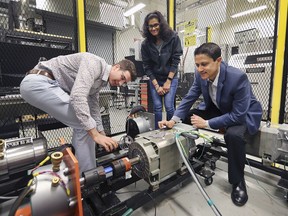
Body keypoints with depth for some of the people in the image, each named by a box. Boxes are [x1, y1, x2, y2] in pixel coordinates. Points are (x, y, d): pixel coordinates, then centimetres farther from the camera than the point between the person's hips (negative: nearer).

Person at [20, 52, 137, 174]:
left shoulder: (100, 80, 14)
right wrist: (95, 134, -29)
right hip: (37, 83, -10)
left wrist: (103, 136, 23)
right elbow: (78, 97, -30)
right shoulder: (95, 63, -16)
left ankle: (78, 171, 23)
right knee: (84, 124, -15)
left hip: (48, 85, 10)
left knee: (83, 124, 10)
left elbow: (94, 109, 20)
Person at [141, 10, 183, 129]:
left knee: (169, 106, -10)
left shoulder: (173, 38, -9)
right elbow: (147, 66, -5)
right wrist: (156, 85, -10)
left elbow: (176, 60, -10)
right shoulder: (146, 44, -5)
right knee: (157, 107, 1)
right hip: (154, 79, 2)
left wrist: (168, 81, -12)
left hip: (171, 78, -2)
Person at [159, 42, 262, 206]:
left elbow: (238, 115, -30)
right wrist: (174, 120, -21)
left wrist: (207, 124, -31)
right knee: (186, 117, -10)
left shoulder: (238, 77, -32)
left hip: (244, 114, -5)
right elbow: (189, 98, -8)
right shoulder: (201, 74, -16)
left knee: (234, 135, -37)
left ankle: (238, 182, -8)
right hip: (218, 109, 6)